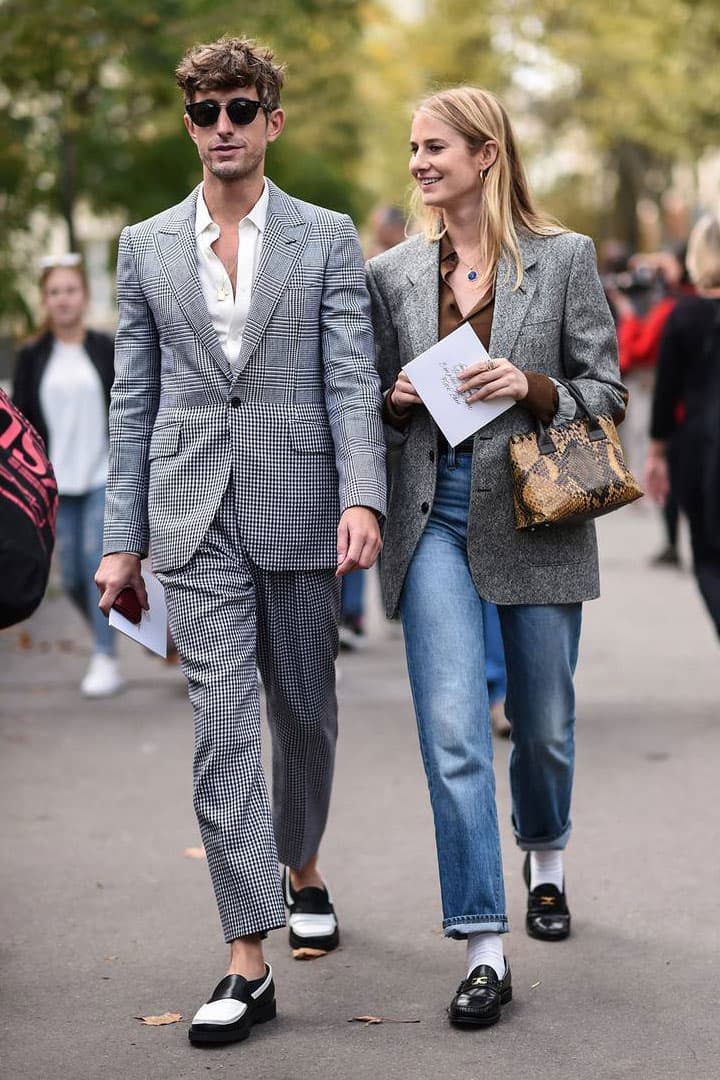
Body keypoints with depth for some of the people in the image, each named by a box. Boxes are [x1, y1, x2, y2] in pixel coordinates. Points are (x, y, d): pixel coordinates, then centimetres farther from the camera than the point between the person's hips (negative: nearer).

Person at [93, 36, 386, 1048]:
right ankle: (249, 958, -8)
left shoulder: (328, 237, 5)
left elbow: (352, 378, -3)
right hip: (194, 517, 0)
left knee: (305, 709, 13)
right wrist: (123, 538, 6)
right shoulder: (147, 245, 10)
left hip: (297, 508, 0)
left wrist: (363, 497, -18)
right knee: (222, 723, -7)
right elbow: (133, 400, 10)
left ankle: (301, 867, 40)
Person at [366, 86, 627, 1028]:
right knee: (453, 734, -10)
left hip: (536, 515, 0)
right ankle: (484, 951, -6)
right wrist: (395, 401, -6)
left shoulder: (564, 257, 0)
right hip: (435, 517, 1)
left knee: (543, 722, 13)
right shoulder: (393, 273, 6)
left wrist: (531, 387, -16)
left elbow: (607, 392, 1)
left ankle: (545, 859, 45)